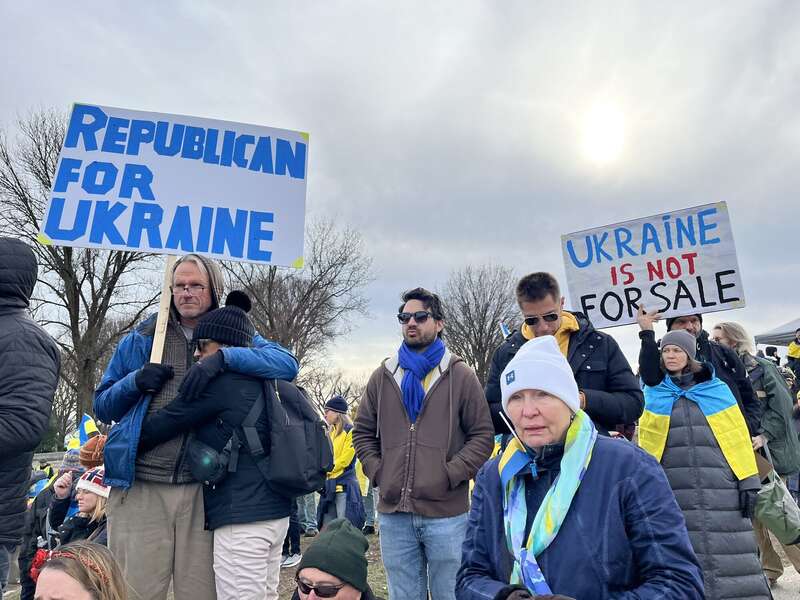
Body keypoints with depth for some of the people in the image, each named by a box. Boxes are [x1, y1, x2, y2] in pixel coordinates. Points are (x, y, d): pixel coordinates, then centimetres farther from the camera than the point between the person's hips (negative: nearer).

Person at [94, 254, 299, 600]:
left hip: (203, 488, 0)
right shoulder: (141, 339, 10)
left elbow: (288, 364, -10)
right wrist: (135, 382, -7)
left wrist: (222, 357, -22)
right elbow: (102, 407, 14)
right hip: (140, 486, 1)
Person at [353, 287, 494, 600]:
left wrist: (451, 475, -11)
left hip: (447, 513, -3)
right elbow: (362, 432, 15)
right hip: (393, 513, 3)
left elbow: (482, 435, -1)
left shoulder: (460, 376, 0)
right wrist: (377, 472, 1)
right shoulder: (383, 376, 9)